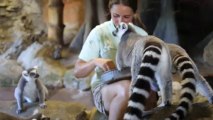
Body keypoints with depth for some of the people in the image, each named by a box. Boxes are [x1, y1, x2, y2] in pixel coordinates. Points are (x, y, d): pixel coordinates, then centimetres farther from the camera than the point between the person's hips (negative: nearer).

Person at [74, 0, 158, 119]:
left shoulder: (141, 34, 6)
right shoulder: (99, 32, -3)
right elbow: (78, 72, -3)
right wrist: (95, 61, -24)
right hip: (104, 87, -2)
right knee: (127, 88, -37)